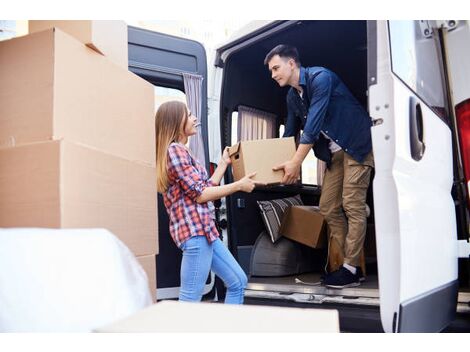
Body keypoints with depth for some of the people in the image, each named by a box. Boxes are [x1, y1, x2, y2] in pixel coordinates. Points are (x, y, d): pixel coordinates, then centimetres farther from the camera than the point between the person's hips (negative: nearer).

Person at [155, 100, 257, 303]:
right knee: (191, 300, -9)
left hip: (204, 230, 11)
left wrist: (224, 163, 27)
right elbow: (200, 194, -14)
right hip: (194, 231, -11)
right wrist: (239, 185, -6)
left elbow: (206, 187, 20)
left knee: (238, 282, 14)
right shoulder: (174, 150, -10)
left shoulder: (182, 151, 22)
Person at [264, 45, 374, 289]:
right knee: (328, 208, 3)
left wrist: (295, 163, -25)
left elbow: (313, 125, -26)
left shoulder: (320, 77, -19)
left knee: (352, 205, -12)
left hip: (357, 145, -8)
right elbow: (289, 133, 15)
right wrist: (277, 162, 9)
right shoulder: (292, 96, 7)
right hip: (335, 152, 8)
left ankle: (350, 269, -5)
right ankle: (350, 265, 9)